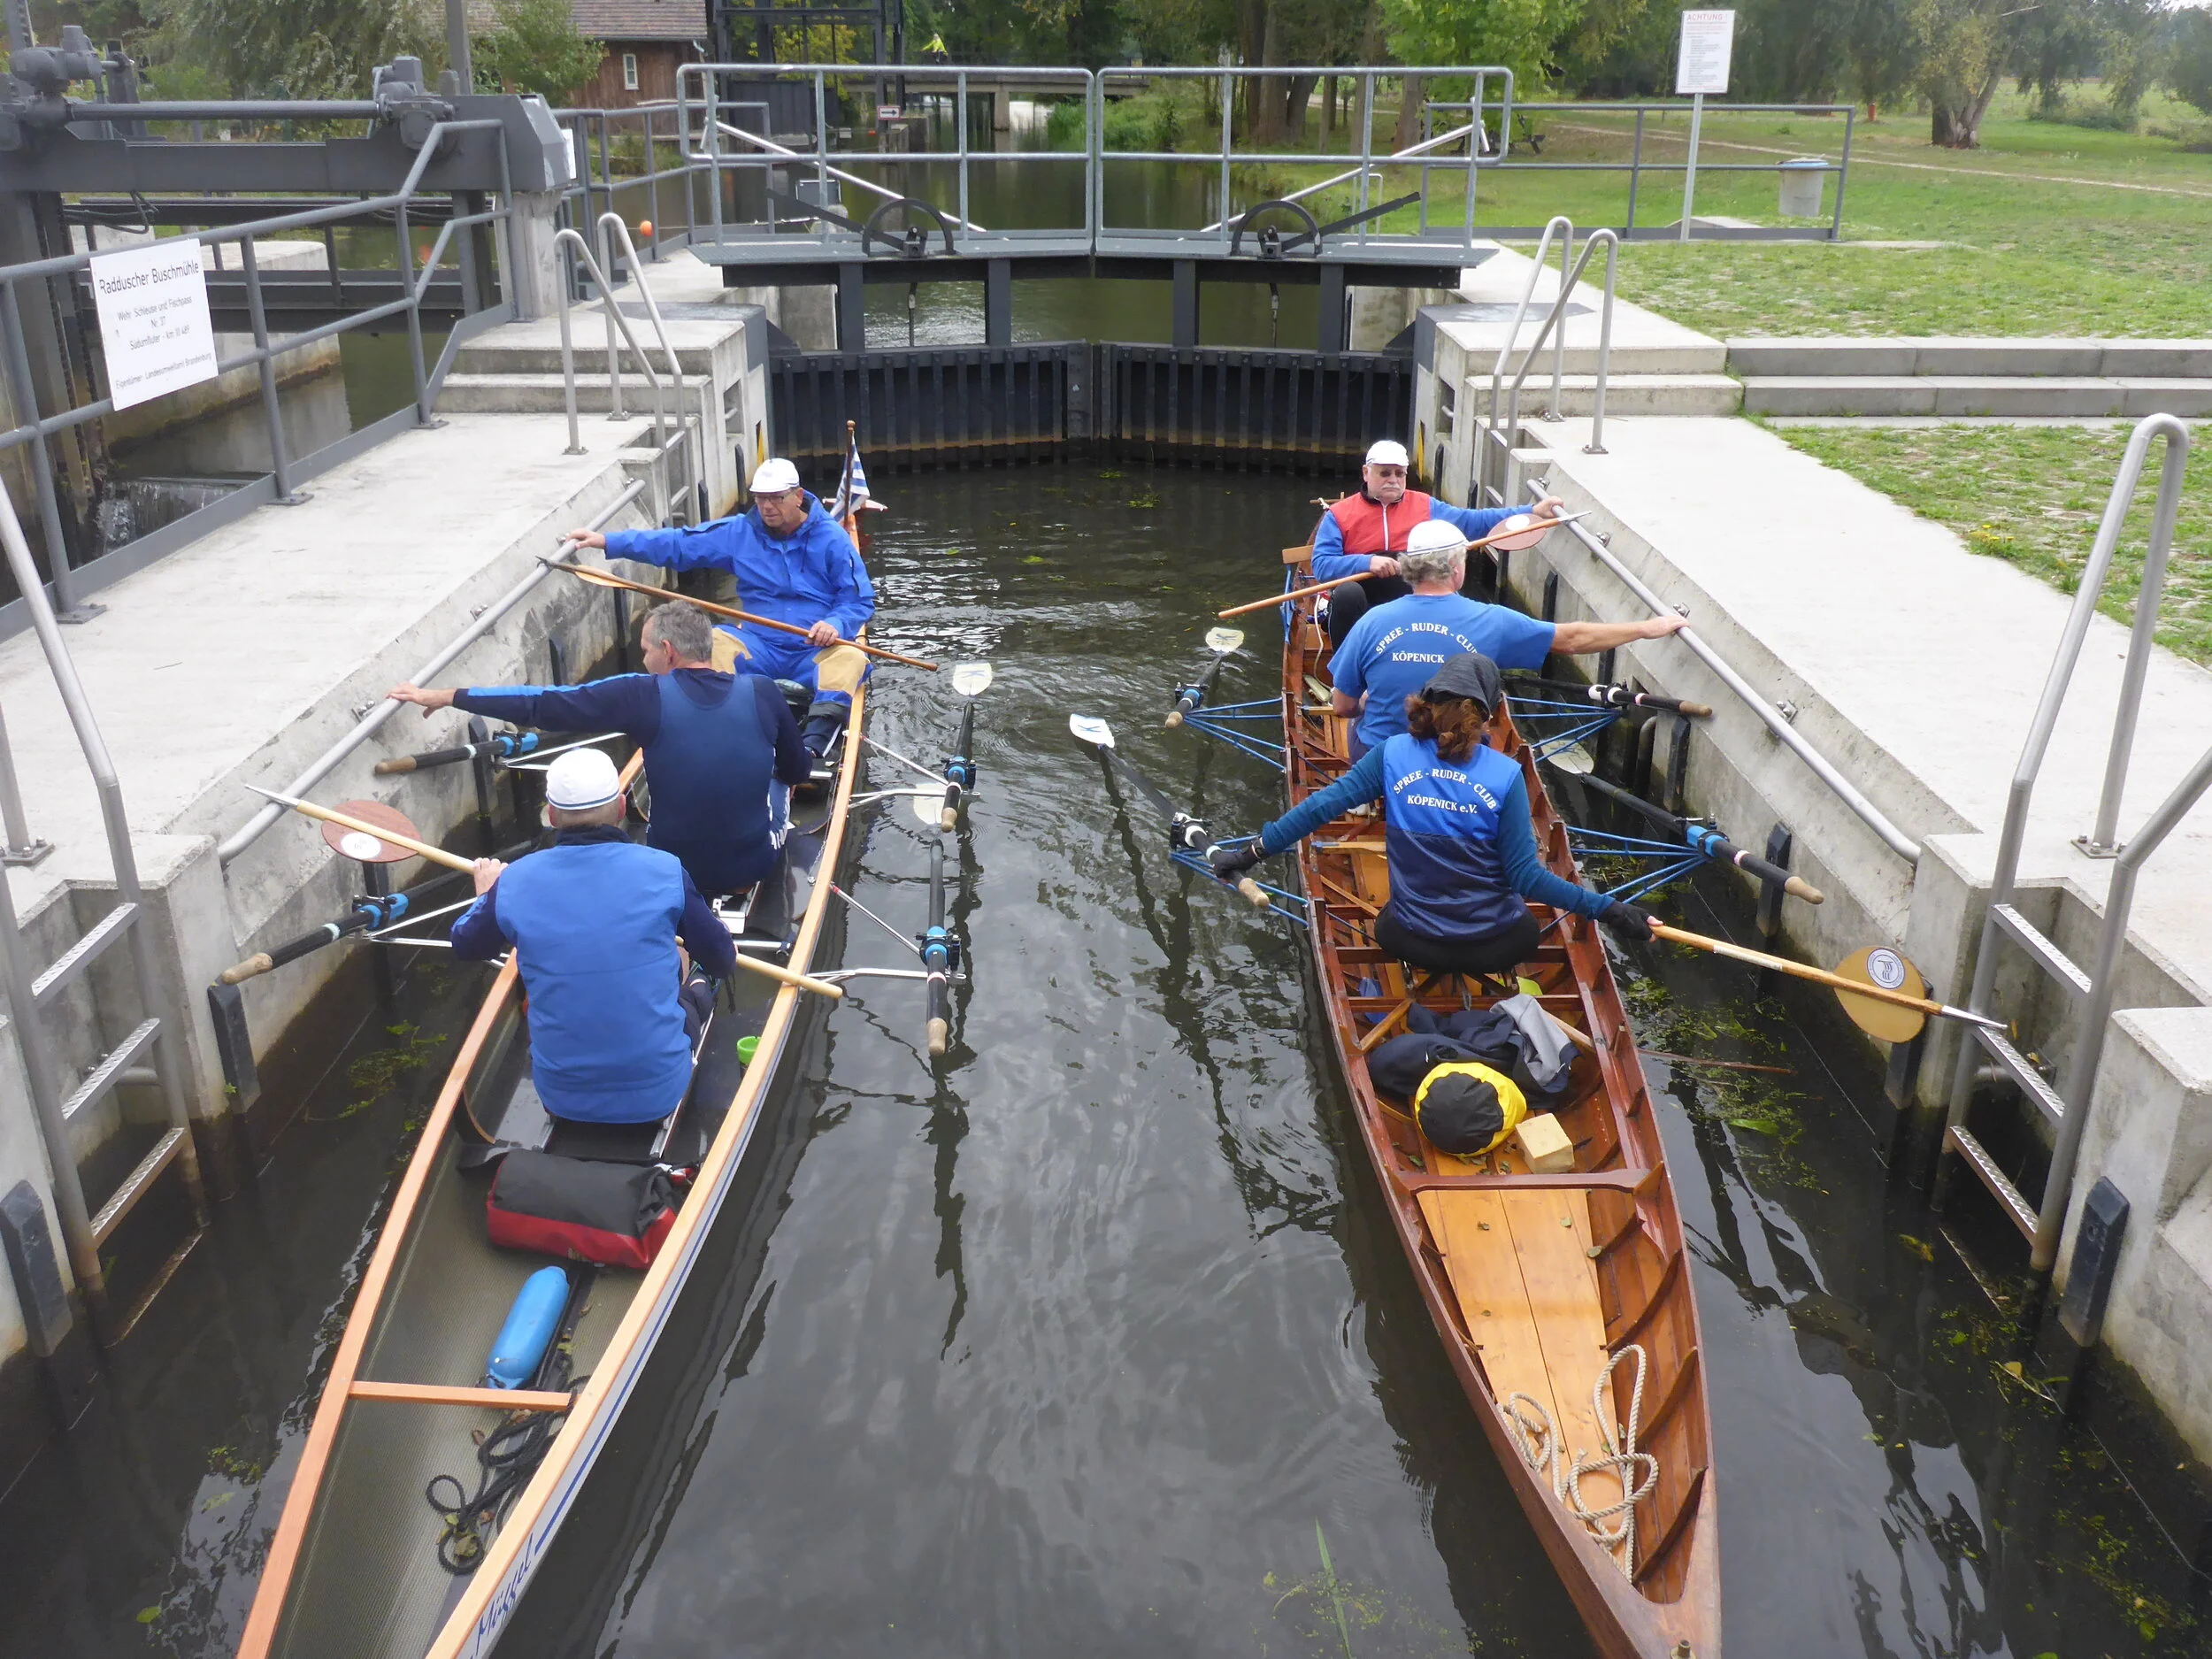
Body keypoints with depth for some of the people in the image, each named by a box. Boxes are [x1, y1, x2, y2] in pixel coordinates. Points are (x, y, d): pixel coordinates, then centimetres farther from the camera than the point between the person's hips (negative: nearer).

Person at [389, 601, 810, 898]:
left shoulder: (645, 696, -16)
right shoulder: (763, 694, -12)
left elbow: (542, 705, -11)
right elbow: (798, 772, 4)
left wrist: (446, 697, -1)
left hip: (674, 869, 0)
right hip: (755, 866, 0)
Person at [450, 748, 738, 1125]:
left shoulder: (513, 881, -10)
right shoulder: (663, 870, -14)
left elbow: (465, 947, 11)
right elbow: (724, 962, -2)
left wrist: (485, 895, 32)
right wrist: (724, 948, 22)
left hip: (560, 1098, 2)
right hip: (659, 1094, -1)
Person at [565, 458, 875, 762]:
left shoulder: (832, 539, -2)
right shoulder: (740, 533, 6)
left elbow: (861, 600, -1)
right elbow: (677, 543, 5)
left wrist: (836, 625, -24)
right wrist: (608, 541, -1)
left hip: (818, 652, -3)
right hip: (759, 648, 3)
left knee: (850, 657, -34)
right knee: (714, 640, -23)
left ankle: (815, 742, -52)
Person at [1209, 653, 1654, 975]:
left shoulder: (1392, 754, -10)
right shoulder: (1506, 774, -14)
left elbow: (1321, 806, -11)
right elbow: (1525, 875, -15)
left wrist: (1250, 854, -4)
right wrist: (1608, 909, -9)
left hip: (1412, 944, 0)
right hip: (1494, 947, 0)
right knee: (1527, 927, 36)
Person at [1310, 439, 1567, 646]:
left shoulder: (1426, 507, 17)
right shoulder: (1339, 515, 6)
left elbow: (1475, 521, 13)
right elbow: (1321, 565, -6)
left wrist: (1533, 512, 3)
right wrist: (1367, 562, -22)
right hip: (1360, 609, -3)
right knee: (1348, 592, -36)